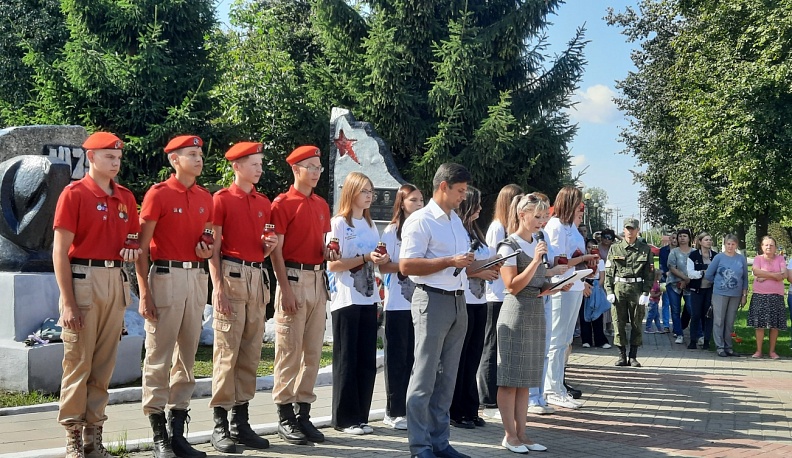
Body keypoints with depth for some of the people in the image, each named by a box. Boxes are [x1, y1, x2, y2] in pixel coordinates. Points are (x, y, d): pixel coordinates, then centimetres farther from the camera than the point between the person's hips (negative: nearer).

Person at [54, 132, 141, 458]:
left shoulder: (126, 197, 11)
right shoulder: (74, 193, -5)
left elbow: (135, 238, 23)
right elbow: (60, 251, -9)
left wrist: (135, 251, -3)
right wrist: (67, 302, -15)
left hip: (116, 281, 5)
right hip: (83, 280, -5)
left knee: (104, 363, 9)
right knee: (78, 362, -2)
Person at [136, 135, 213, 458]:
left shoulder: (206, 198, 12)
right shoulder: (158, 194, -6)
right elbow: (141, 248, -7)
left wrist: (208, 250, 0)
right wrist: (144, 293, -13)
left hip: (197, 277, 6)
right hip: (166, 276, -6)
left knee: (187, 355, 10)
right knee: (159, 356, -2)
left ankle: (178, 430, 19)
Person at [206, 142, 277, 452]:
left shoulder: (264, 203, 15)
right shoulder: (222, 199, -2)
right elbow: (214, 248, -6)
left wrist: (270, 245, -1)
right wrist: (218, 288, -14)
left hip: (257, 278, 6)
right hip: (232, 276, -6)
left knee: (251, 354, 8)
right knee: (227, 352, -5)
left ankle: (241, 423, 15)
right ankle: (220, 426, 0)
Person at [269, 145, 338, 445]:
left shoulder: (322, 205, 15)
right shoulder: (283, 203, -6)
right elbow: (276, 250, -10)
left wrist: (329, 254, -2)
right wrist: (286, 289, -16)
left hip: (318, 279, 7)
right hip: (294, 278, -7)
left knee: (313, 351, 9)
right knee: (289, 350, -2)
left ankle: (303, 413, 17)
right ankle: (285, 417, 6)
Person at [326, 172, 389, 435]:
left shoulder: (370, 224, 15)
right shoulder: (338, 223, -5)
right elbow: (332, 264, -13)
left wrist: (382, 260, -1)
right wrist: (366, 258, -20)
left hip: (368, 300, 6)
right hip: (346, 301, -6)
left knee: (367, 361, 6)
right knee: (346, 361, 0)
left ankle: (360, 417, 14)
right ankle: (345, 419, 7)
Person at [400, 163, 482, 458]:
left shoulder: (456, 221, 17)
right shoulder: (420, 221, -9)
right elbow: (406, 265, -18)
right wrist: (451, 262, -20)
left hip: (458, 301, 8)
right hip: (433, 301, -8)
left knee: (447, 377, 11)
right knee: (425, 377, -3)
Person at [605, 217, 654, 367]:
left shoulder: (645, 249, 6)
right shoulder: (615, 248, 8)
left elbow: (650, 273, 3)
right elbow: (608, 271, 6)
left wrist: (646, 293, -6)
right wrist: (609, 291, -3)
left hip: (637, 289, 0)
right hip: (619, 288, 0)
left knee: (637, 324, 3)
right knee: (619, 323, 1)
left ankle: (633, 357, 11)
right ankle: (622, 355, 9)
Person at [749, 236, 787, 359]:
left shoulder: (780, 259, 7)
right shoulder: (758, 259, 4)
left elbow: (783, 275, -7)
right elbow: (756, 272, -15)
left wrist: (765, 276, -10)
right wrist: (774, 275, -13)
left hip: (776, 296, 1)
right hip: (760, 295, -1)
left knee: (775, 325, 2)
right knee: (759, 324, -1)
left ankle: (772, 351, 13)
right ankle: (758, 350, 8)